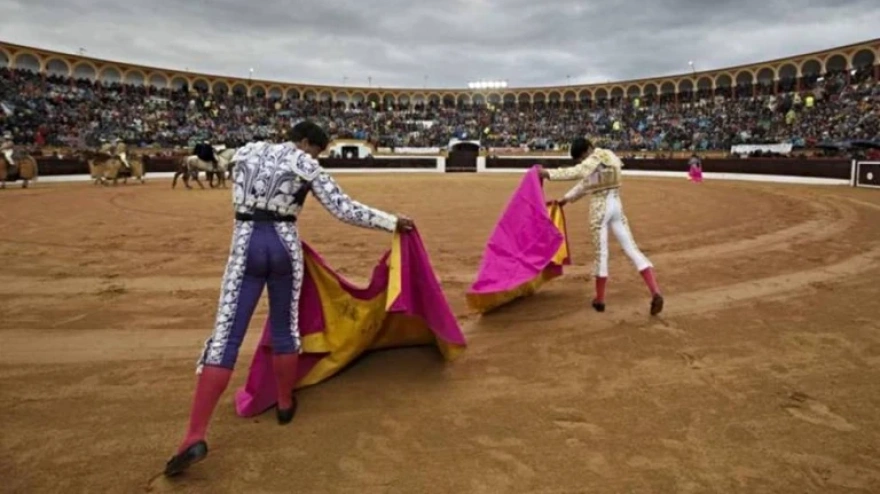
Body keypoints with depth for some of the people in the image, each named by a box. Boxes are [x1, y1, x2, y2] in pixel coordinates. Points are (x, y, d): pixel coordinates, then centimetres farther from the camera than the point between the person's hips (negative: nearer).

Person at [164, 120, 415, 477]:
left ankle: (195, 438, -10)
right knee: (284, 328, 17)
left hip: (246, 245, 2)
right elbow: (345, 209, -4)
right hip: (284, 246, -2)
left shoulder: (245, 153, 12)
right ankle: (285, 405, 31)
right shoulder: (306, 165, 0)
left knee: (226, 335, -3)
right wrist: (392, 222, 3)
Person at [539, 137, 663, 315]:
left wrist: (549, 174, -34)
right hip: (615, 205, 8)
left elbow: (577, 172, -32)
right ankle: (655, 292, -6)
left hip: (600, 208, -8)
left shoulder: (595, 159, -12)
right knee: (631, 248, 3)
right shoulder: (607, 157, 15)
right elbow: (586, 182, 20)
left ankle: (600, 299, 13)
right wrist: (566, 198, 21)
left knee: (601, 252, 2)